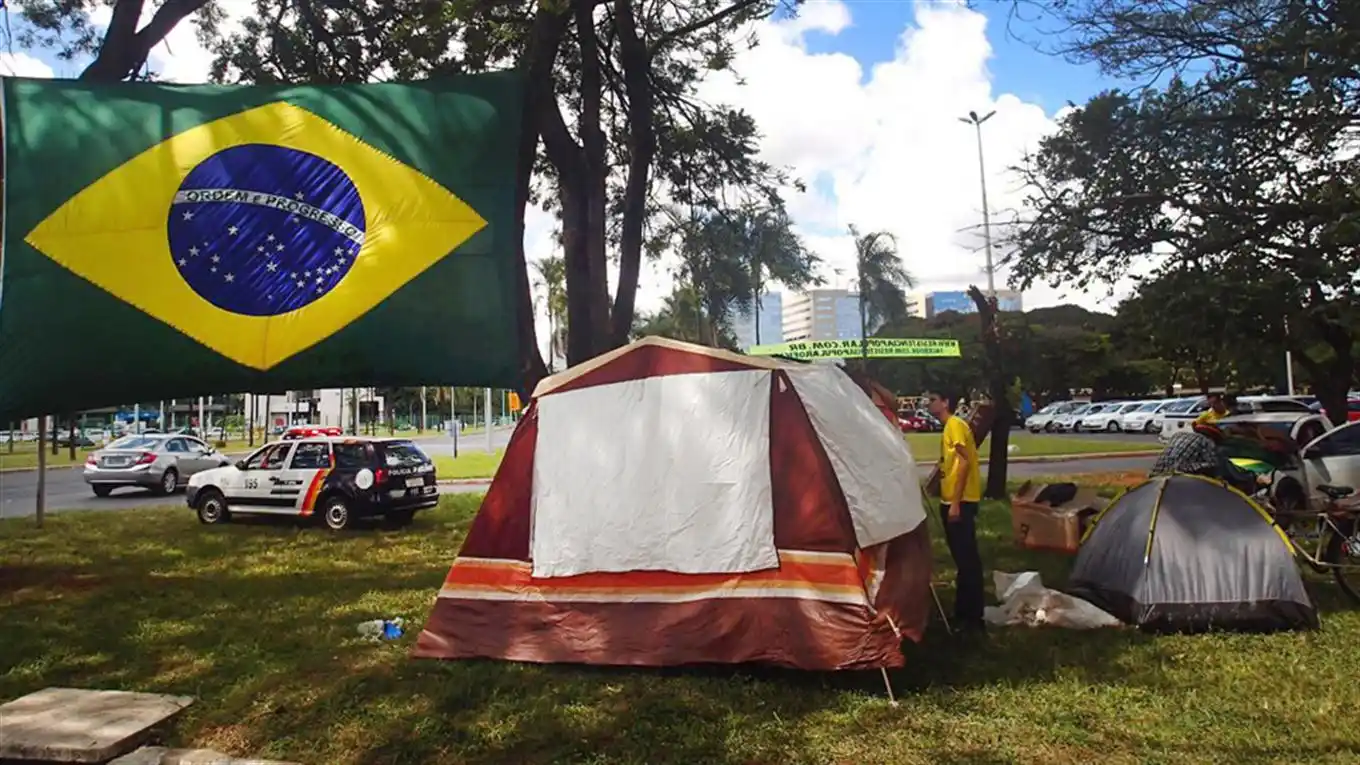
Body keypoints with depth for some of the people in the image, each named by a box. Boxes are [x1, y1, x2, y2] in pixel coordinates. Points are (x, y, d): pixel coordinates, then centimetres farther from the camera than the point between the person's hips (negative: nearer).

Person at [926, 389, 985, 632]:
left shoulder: (956, 424, -12)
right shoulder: (948, 427, 17)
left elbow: (964, 462, -19)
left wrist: (956, 502, -22)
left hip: (961, 502, -10)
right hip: (951, 501, 10)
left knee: (967, 558, -5)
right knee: (962, 557, 15)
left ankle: (972, 616, 1)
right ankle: (963, 612, 24)